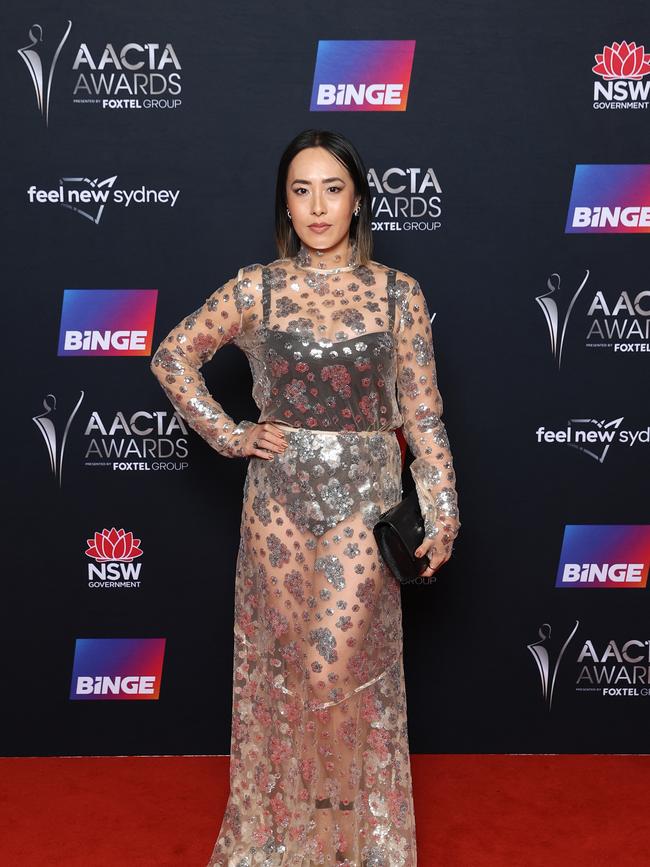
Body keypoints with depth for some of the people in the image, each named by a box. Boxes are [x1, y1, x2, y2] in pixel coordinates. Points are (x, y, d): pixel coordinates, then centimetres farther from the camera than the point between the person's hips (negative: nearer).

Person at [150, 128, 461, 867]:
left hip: (364, 497, -1)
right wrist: (228, 435, 1)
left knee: (337, 664, -3)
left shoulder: (398, 293, -1)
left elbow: (422, 411, 0)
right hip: (279, 495, 2)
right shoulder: (256, 288, 1)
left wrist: (442, 513, -3)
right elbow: (173, 357, 10)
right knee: (281, 660, 11)